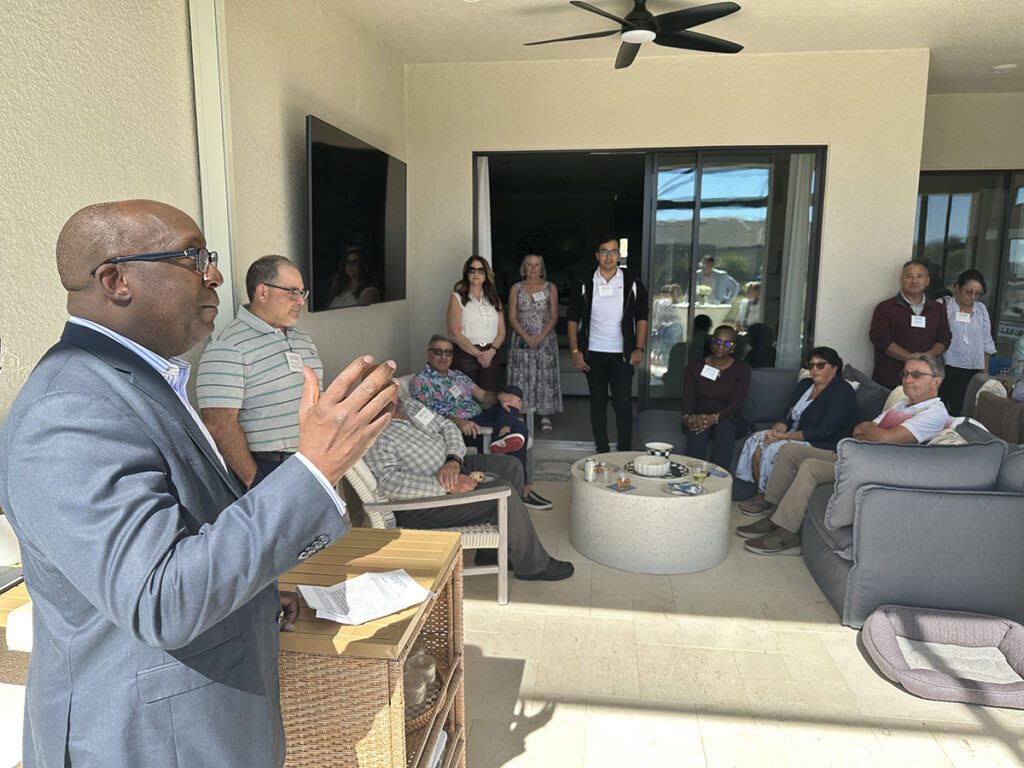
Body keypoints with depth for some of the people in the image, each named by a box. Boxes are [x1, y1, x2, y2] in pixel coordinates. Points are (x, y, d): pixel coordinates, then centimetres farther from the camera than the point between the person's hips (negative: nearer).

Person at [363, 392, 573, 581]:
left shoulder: (404, 402, 7)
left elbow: (446, 427, 9)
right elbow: (391, 482, -32)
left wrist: (453, 460, -13)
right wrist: (448, 487, -33)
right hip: (420, 504, -10)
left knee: (510, 466, 8)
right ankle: (533, 565, 3)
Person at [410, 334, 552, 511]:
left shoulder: (458, 375, 24)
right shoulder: (420, 381, 0)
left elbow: (483, 395, 16)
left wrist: (500, 396, -9)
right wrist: (457, 422, -31)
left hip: (481, 418, 8)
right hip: (458, 429, -8)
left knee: (513, 389, -10)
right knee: (518, 427, -26)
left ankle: (504, 433, -36)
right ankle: (522, 490, -27)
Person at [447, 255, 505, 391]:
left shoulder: (494, 299, 16)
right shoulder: (457, 298, 3)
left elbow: (501, 332, 10)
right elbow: (454, 334, -7)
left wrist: (491, 351, -9)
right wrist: (477, 353, -11)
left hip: (490, 355, 4)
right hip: (465, 355, -3)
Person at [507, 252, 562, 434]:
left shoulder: (550, 288, 6)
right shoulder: (516, 289, 5)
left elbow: (554, 317, 1)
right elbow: (512, 318, 0)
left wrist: (541, 336, -13)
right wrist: (527, 337, -13)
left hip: (546, 339, 0)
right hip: (522, 341, 0)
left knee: (545, 376, -1)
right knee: (522, 376, -2)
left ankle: (545, 416, 7)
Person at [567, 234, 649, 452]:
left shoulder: (632, 283, 2)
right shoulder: (584, 285, 1)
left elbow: (641, 318, 6)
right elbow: (573, 319, 5)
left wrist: (639, 348, -3)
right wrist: (575, 351, -2)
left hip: (621, 354, -1)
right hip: (593, 354, 1)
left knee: (623, 402, -4)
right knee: (598, 402, 8)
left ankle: (625, 452, 8)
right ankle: (602, 452, 19)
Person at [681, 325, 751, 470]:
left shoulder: (742, 369, 3)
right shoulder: (695, 365, 7)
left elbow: (736, 404, -10)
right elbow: (688, 398, -3)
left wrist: (715, 417, -31)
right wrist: (687, 417, -27)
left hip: (729, 420, -1)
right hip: (698, 418, 1)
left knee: (725, 426, -36)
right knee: (696, 428, -35)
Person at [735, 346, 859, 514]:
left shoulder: (842, 392, -15)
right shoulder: (804, 384, 12)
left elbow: (824, 432, -22)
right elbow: (789, 417, 12)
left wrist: (784, 436, -22)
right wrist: (776, 431, -12)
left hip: (822, 446, -9)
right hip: (795, 435, 9)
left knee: (775, 449, -27)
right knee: (756, 440, -11)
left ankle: (766, 499, -10)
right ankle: (760, 492, -8)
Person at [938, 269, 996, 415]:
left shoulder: (981, 310, 15)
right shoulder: (942, 305, 0)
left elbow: (987, 343, 18)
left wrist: (985, 372, 15)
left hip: (971, 371, 4)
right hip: (944, 369, -4)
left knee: (959, 411, 1)